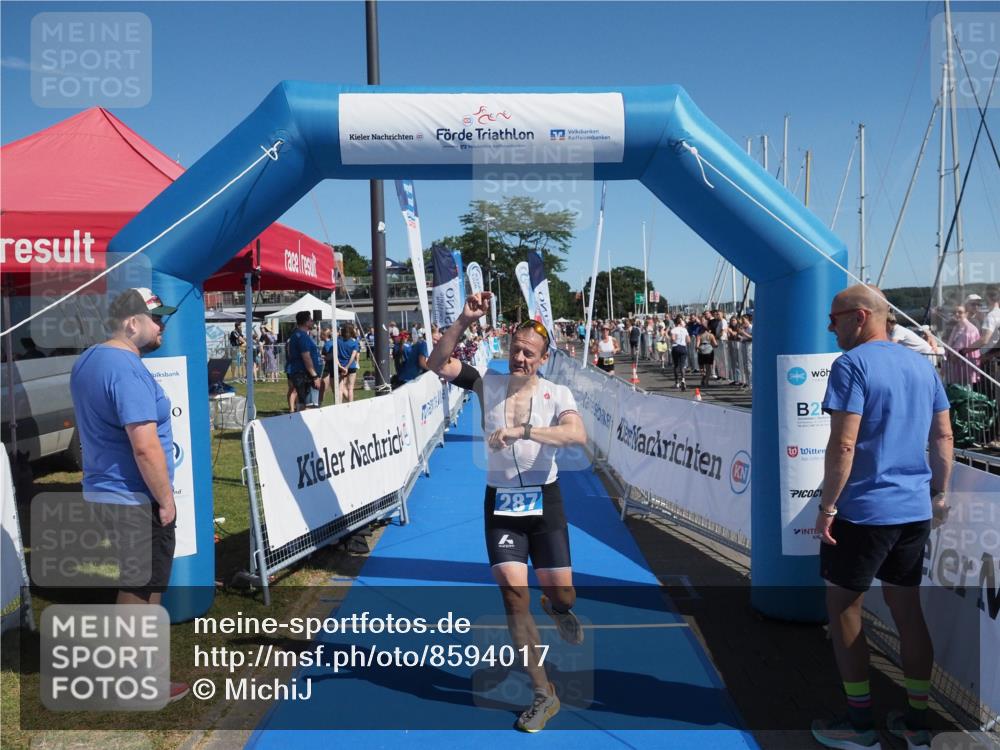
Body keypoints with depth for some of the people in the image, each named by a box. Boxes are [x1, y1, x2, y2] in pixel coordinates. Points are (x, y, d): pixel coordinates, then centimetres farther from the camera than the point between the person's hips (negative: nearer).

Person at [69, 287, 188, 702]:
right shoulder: (127, 369, -22)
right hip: (134, 500, -9)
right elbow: (146, 447, -26)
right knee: (141, 590, 4)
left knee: (131, 585, 22)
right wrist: (166, 500, -16)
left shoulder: (86, 361, 9)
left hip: (102, 493, 9)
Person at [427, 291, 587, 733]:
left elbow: (577, 435, -23)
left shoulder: (557, 394, -3)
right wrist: (463, 321, -21)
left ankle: (556, 607, 46)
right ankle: (544, 695, 12)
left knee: (563, 596, 4)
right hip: (500, 503, 1)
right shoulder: (488, 384, 0)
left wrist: (522, 430, -32)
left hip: (543, 501, 0)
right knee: (514, 595, -4)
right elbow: (438, 365, -10)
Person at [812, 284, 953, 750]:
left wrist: (826, 507, -14)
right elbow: (944, 437, 13)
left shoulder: (852, 364, -13)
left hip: (863, 511, -7)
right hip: (915, 510, 8)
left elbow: (843, 445, -19)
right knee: (907, 609, 16)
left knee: (843, 608, 7)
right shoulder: (921, 364, 10)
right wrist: (939, 493, 20)